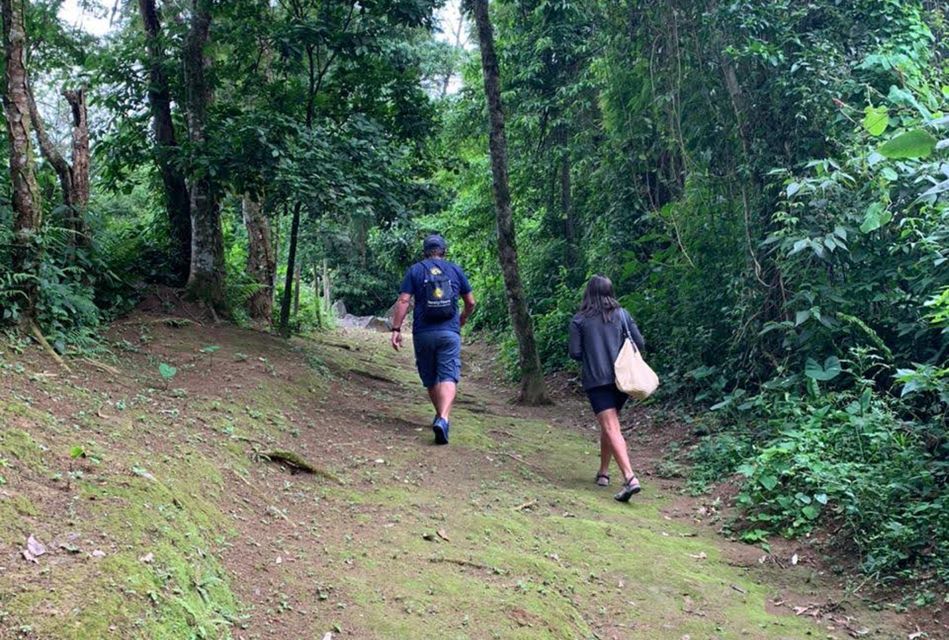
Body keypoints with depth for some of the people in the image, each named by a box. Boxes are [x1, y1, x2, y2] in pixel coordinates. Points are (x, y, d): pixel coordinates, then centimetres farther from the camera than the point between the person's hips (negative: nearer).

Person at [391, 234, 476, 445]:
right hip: (449, 333, 0)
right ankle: (443, 419, -27)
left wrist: (396, 329, -5)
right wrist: (462, 320, 31)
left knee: (430, 379, 16)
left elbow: (403, 301, -6)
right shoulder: (455, 270, 8)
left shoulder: (415, 270, 5)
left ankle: (440, 417, 29)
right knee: (448, 378, -7)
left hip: (423, 333, 1)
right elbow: (470, 302, 13)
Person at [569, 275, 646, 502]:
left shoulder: (579, 320, -1)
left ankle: (630, 477, -25)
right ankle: (603, 472, 30)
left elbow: (575, 353, -3)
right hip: (621, 379, 4)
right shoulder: (622, 314, 5)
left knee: (612, 429, -11)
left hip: (596, 381, -4)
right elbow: (640, 344, 3)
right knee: (608, 426, 21)